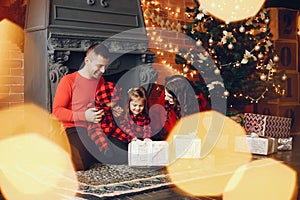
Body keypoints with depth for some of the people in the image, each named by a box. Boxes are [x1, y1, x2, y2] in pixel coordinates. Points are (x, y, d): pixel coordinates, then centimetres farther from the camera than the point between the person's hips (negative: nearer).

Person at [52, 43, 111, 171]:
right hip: (74, 130, -5)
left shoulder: (100, 80, 16)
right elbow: (57, 111, -7)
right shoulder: (69, 80, -3)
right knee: (80, 164, -33)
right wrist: (84, 116, -17)